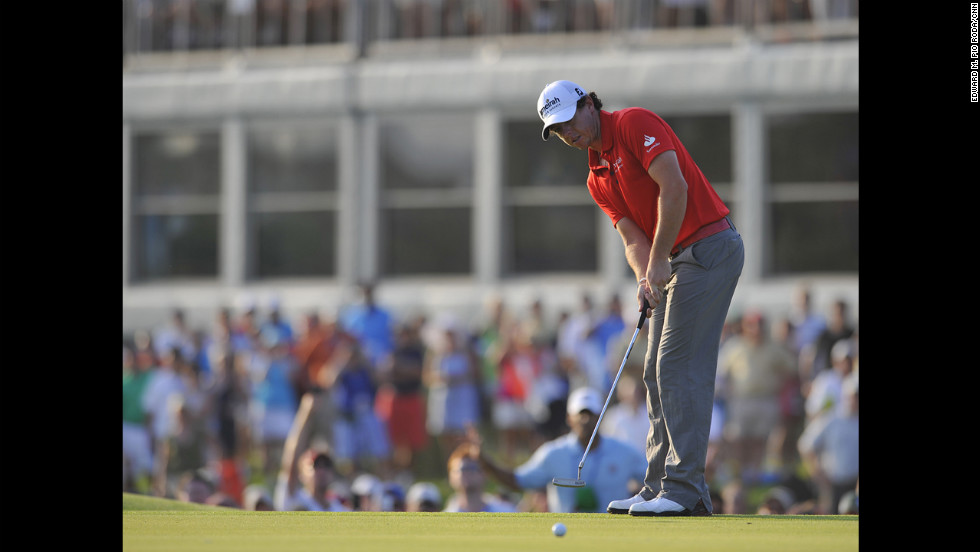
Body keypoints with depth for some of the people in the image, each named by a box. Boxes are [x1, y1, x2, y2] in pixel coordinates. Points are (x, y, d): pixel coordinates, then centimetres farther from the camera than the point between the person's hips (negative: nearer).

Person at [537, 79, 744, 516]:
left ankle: (686, 491, -15)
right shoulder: (597, 181, 16)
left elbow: (674, 188, -19)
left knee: (680, 368, -13)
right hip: (674, 263, 10)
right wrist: (645, 278, -14)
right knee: (656, 372, 9)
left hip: (708, 247, -10)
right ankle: (659, 488, 12)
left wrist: (658, 262, -18)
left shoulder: (635, 124, -9)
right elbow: (633, 238, 7)